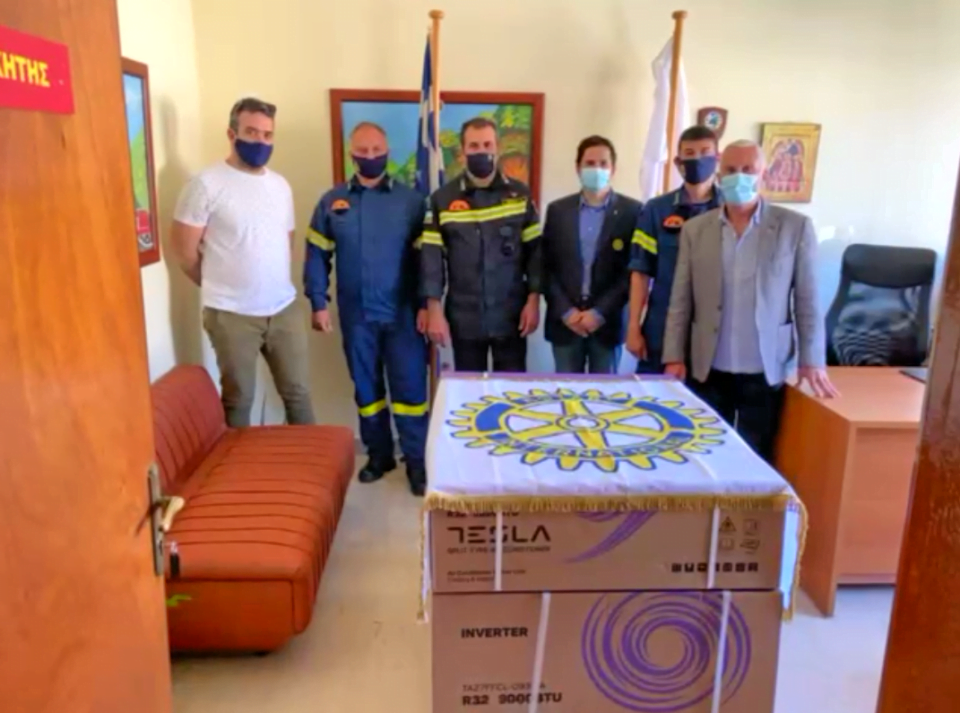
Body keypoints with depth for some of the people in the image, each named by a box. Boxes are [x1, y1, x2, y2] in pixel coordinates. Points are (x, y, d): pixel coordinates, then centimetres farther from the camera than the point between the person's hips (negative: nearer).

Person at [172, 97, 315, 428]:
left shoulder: (280, 185, 9)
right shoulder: (207, 184, -10)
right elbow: (184, 249, -8)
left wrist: (273, 283, 13)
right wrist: (221, 286, 3)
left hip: (285, 308, 5)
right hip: (232, 314, -5)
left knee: (298, 392, 13)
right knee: (238, 399, 9)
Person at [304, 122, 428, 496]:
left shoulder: (411, 200, -1)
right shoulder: (332, 201, 5)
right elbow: (317, 256, 6)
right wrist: (319, 302, -1)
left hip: (402, 313, -2)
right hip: (356, 314, 2)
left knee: (410, 387, 0)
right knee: (366, 387, 12)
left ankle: (417, 460, 13)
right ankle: (379, 453, 28)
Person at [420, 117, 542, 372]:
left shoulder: (520, 194, 2)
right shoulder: (442, 199, 0)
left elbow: (535, 250, 2)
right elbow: (431, 257, -3)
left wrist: (533, 300, -5)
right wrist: (434, 311, -8)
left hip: (511, 316, 0)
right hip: (464, 318, 0)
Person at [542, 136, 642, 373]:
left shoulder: (632, 211, 0)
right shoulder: (557, 210, 7)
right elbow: (547, 267, 4)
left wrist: (600, 312, -11)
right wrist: (566, 311, -8)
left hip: (607, 322, -1)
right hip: (564, 322, 2)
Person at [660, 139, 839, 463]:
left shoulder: (796, 227, -2)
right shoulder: (695, 229, 3)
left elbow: (807, 299, -1)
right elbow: (680, 301, 3)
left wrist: (812, 361, -4)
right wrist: (674, 358, -1)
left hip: (765, 372, -1)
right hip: (708, 371, 2)